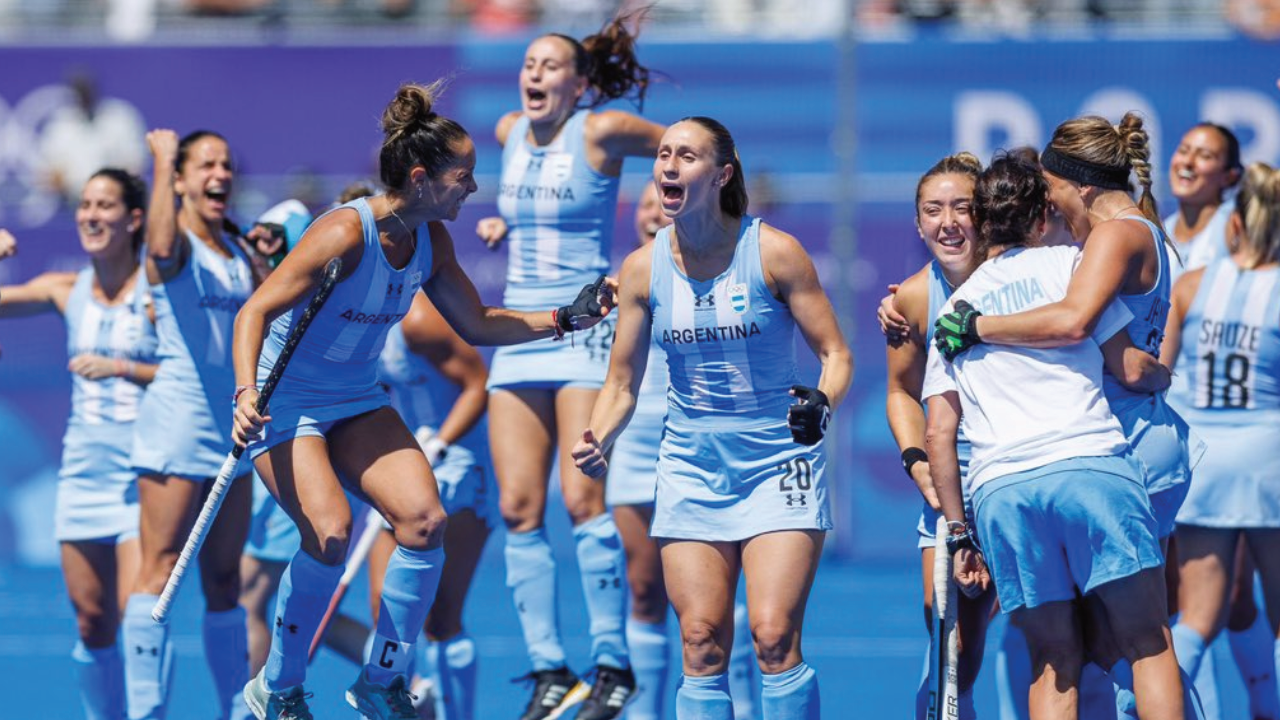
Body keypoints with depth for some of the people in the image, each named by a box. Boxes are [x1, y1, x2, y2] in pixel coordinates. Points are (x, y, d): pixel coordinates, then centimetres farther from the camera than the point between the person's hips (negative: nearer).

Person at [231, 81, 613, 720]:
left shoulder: (431, 242, -2)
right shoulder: (346, 234, -25)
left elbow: (478, 325, 13)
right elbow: (254, 313, -22)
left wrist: (564, 318, 3)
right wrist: (247, 394, -36)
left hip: (357, 403, 7)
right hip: (286, 401, -7)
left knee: (424, 519, -12)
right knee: (330, 534, -26)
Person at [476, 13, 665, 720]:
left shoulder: (601, 132, -7)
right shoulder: (509, 133, 10)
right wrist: (504, 225, 13)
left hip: (586, 329, -6)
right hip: (519, 334, 6)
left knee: (582, 499, -14)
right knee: (518, 508, -1)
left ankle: (612, 663, -4)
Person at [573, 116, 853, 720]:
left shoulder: (773, 252, -9)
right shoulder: (644, 268, 0)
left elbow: (835, 354, -4)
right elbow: (621, 384, 9)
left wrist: (821, 403, -25)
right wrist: (596, 442, -10)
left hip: (778, 464, -3)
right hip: (691, 467, 3)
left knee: (774, 638, -13)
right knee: (702, 644, -2)